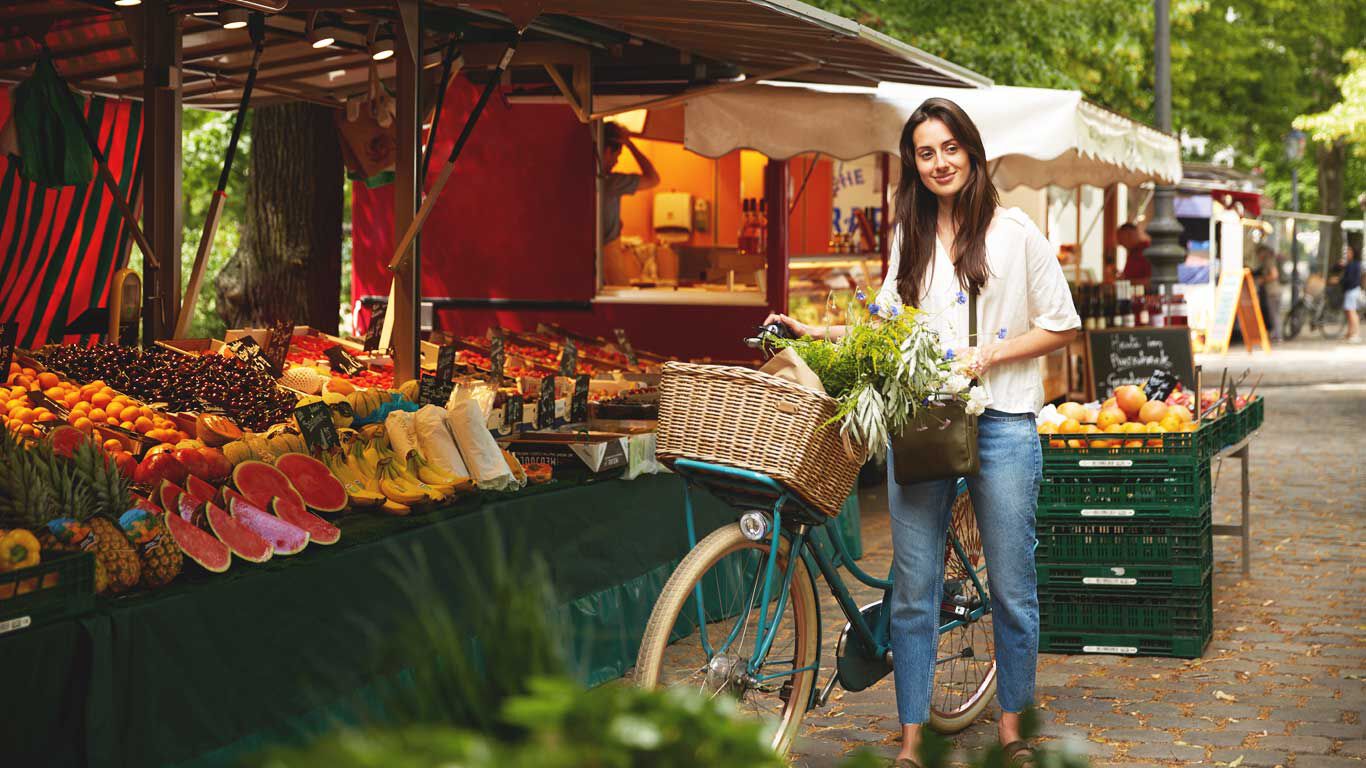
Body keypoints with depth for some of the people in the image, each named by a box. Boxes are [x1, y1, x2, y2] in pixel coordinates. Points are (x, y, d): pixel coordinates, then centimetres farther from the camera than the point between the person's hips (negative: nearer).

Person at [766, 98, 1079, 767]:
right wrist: (813, 332, 8)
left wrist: (989, 354, -11)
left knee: (1012, 588, 5)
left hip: (1000, 425, -3)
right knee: (913, 590, 4)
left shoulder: (1013, 230, 1)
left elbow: (1061, 326, 1)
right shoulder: (910, 236, 13)